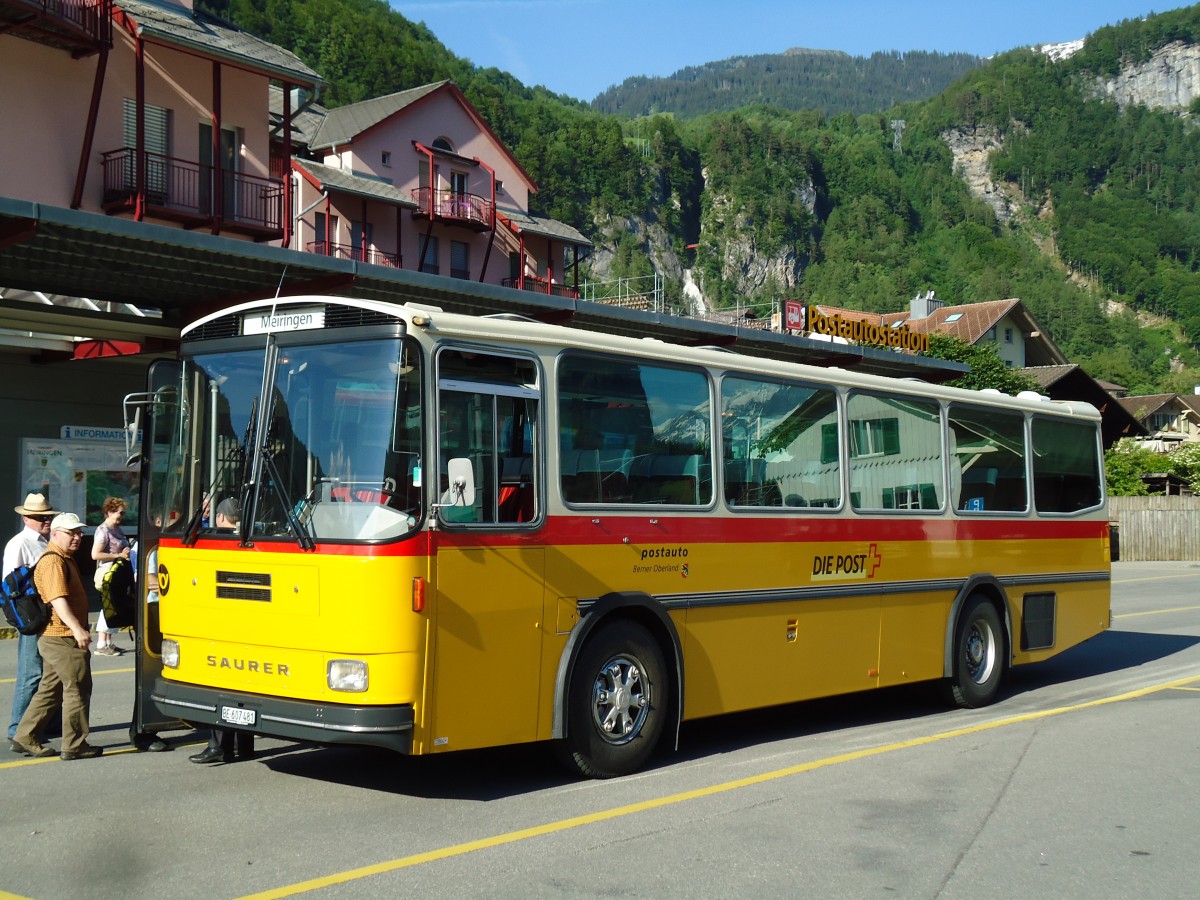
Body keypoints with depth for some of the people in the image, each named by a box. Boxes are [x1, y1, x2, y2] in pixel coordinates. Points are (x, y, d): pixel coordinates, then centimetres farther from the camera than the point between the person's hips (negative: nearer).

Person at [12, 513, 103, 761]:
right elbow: (58, 600, -28)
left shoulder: (66, 559, 18)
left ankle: (25, 738, 21)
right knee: (77, 689, -4)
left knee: (50, 690, 15)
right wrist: (77, 629, -38)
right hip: (63, 638, -10)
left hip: (54, 639, 10)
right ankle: (74, 746, 2)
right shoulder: (52, 561, -16)